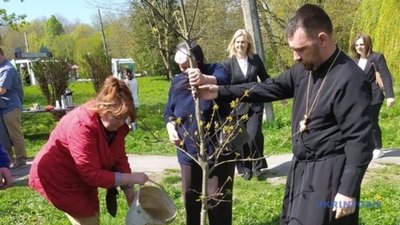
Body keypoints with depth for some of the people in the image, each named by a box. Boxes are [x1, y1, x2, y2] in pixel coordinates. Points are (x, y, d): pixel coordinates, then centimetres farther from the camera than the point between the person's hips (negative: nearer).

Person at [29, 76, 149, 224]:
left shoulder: (115, 125, -9)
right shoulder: (82, 125, -34)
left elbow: (120, 161, -7)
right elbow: (93, 175, -33)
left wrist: (132, 201, -10)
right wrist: (132, 178, -29)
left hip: (82, 177, 8)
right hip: (57, 178, -8)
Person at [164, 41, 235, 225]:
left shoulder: (215, 70, -10)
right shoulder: (177, 82, 2)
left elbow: (221, 81, -36)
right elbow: (168, 112, 15)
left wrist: (204, 79, -58)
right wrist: (171, 128, -6)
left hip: (218, 149, -4)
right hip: (188, 152, 4)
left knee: (218, 199, 4)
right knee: (190, 197, 15)